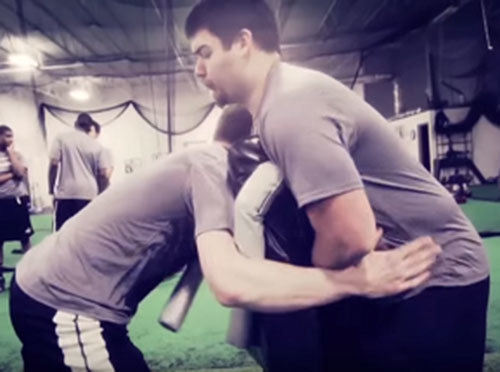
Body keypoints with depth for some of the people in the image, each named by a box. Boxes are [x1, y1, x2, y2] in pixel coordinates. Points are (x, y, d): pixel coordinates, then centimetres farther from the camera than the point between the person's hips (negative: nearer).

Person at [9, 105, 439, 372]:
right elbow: (230, 282, -36)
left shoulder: (201, 161, 10)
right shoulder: (211, 165, -19)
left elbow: (216, 262, 10)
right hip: (64, 305, -9)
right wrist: (357, 279, -34)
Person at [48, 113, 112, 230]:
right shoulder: (96, 145, 8)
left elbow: (53, 165, -2)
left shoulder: (62, 138, 5)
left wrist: (51, 190, 6)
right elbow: (103, 174, 4)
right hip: (89, 194, 1)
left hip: (66, 192, -1)